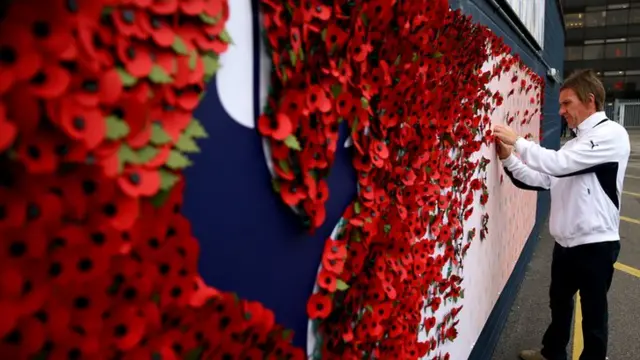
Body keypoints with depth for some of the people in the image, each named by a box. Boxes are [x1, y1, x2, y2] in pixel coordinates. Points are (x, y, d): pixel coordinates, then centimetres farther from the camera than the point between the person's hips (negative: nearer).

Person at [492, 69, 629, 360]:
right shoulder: (577, 141, 13)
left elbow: (559, 164, -26)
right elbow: (544, 179, 8)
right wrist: (508, 158, -2)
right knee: (559, 303, 23)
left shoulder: (611, 134, -14)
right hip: (566, 242, 9)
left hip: (595, 244, -8)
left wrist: (517, 141, -17)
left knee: (593, 312, 9)